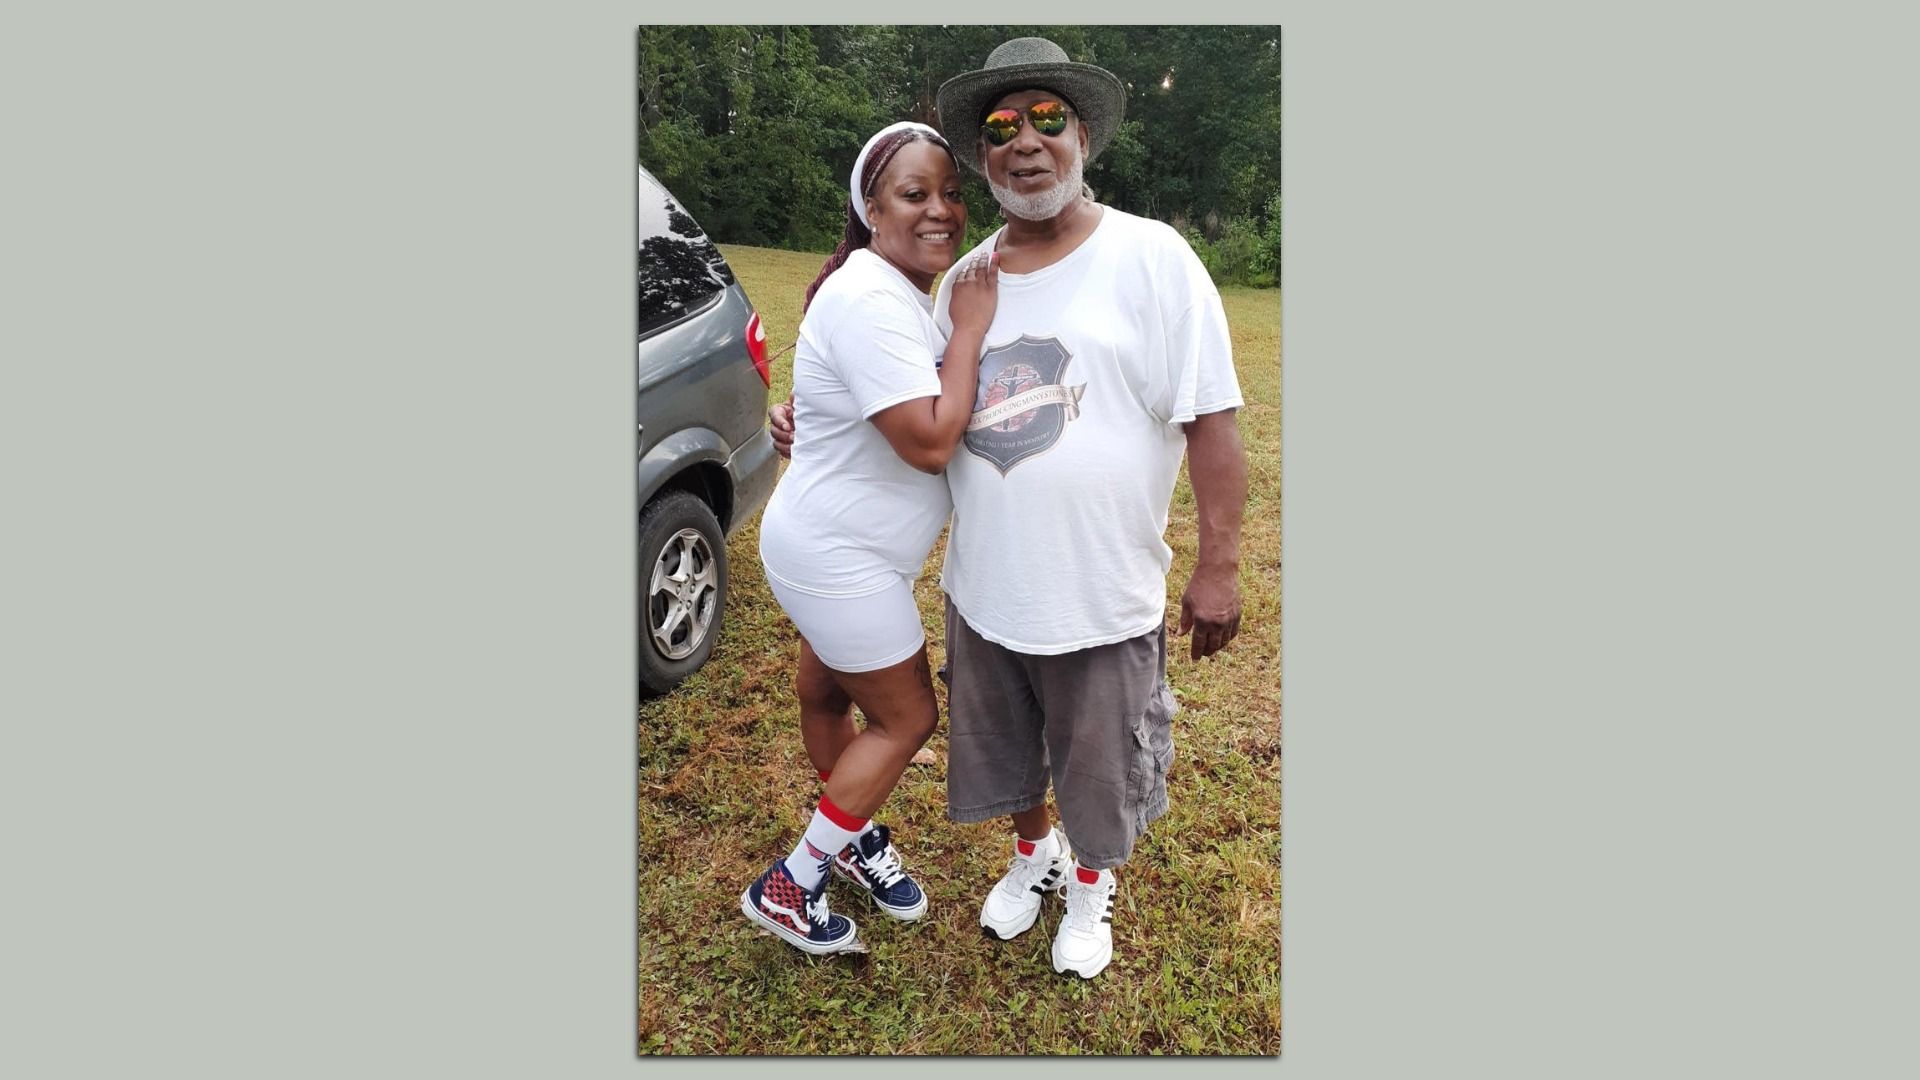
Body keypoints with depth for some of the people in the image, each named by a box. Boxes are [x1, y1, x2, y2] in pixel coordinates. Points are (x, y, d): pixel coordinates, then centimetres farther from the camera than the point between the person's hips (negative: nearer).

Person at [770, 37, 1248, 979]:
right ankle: (1033, 855, 53)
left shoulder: (1149, 257, -11)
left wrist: (1218, 566, -13)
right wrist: (819, 426, 6)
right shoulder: (963, 279, 4)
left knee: (1099, 764, 17)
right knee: (1004, 751, 23)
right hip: (983, 587, 5)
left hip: (1103, 599, -4)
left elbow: (1210, 421, -12)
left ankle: (1092, 886, 46)